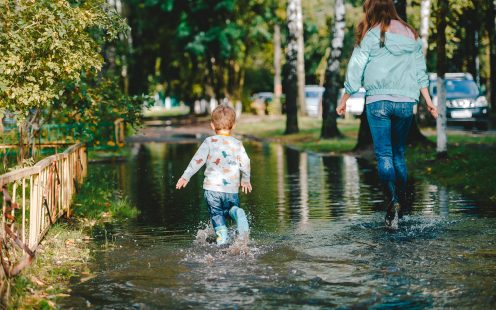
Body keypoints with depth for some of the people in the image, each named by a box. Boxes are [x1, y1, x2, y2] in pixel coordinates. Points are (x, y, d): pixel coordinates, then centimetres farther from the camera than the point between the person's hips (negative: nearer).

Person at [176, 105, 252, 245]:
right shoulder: (237, 144, 5)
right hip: (232, 188, 1)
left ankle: (222, 236, -5)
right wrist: (246, 180, 25)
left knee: (216, 214, 11)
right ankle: (238, 214, -12)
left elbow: (197, 160, -4)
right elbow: (245, 163, 8)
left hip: (212, 187, -1)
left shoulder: (209, 142, -1)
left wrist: (186, 177, 3)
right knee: (232, 207, 20)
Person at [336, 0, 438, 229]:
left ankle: (392, 200, -23)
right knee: (399, 153, 13)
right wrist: (428, 101, 20)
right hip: (406, 102, 4)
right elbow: (420, 71, 15)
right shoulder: (412, 35, 13)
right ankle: (401, 202, 9)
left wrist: (344, 101, 7)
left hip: (378, 101, -4)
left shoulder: (370, 35, -2)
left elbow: (355, 70, -1)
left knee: (384, 154, -4)